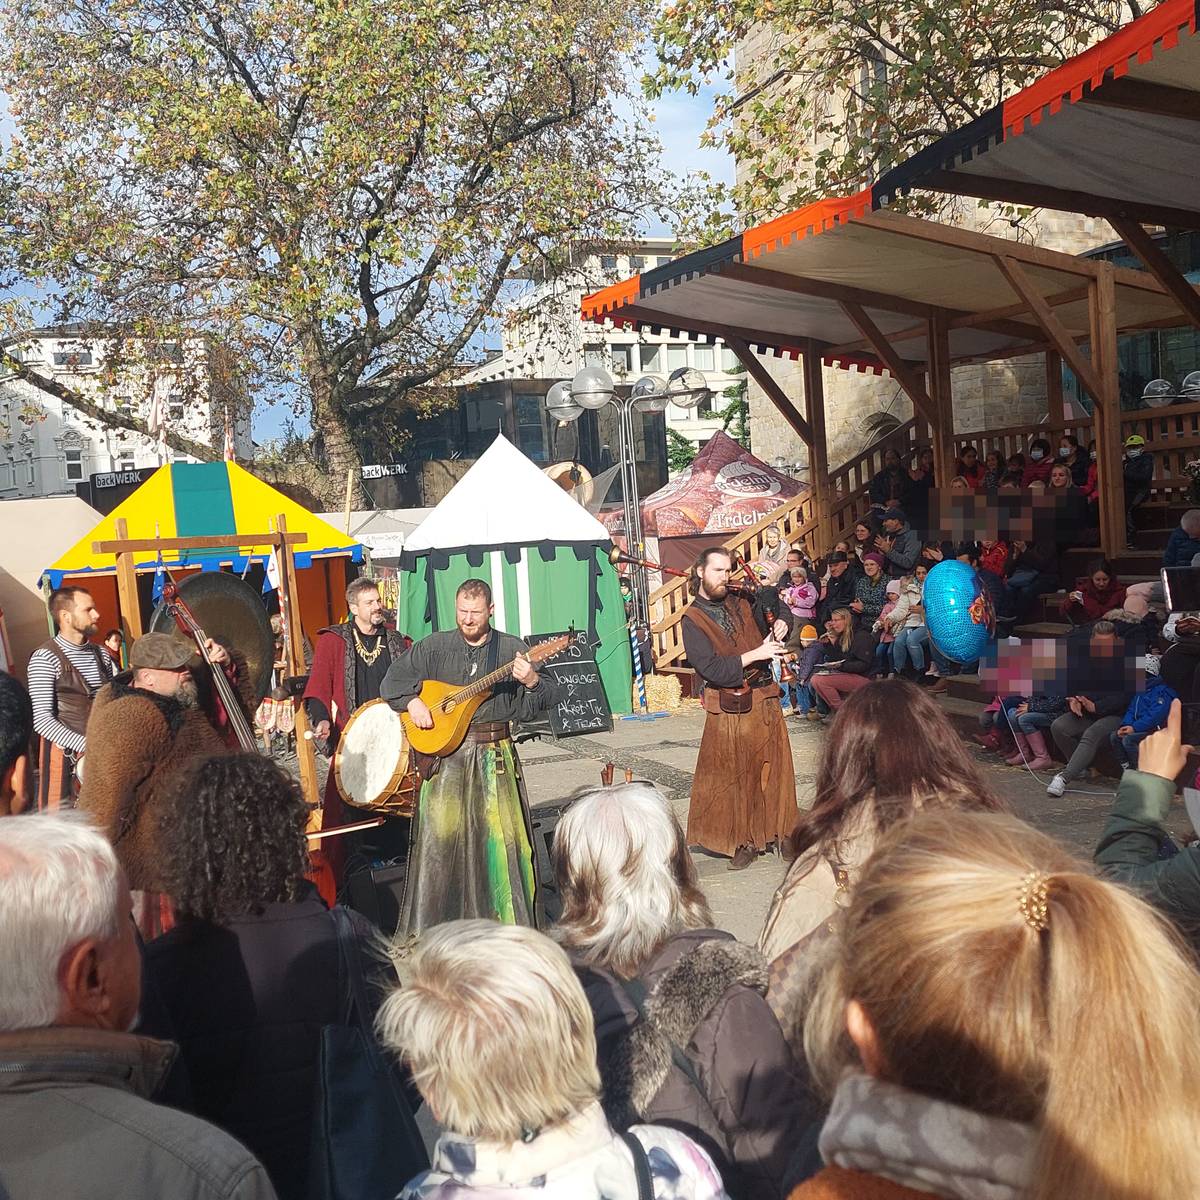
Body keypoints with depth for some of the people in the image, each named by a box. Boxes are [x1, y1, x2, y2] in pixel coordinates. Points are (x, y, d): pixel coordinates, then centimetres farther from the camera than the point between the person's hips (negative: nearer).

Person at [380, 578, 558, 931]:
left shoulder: (513, 650, 4)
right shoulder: (435, 647, 8)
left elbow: (547, 699, 0)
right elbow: (392, 680, 9)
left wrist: (532, 681, -21)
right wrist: (412, 702, -8)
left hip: (495, 755, -1)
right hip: (443, 753, 1)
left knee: (502, 836, -3)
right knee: (440, 836, 0)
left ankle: (508, 923, 9)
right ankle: (433, 926, 11)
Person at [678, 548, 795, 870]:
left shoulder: (742, 604, 8)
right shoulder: (693, 619, -6)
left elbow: (781, 608, 24)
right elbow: (710, 668, -16)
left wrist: (781, 623, 1)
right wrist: (755, 654, -19)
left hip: (765, 701, 5)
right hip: (728, 710, -4)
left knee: (773, 769, 10)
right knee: (735, 777, 2)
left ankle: (775, 833, 23)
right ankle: (744, 842, 15)